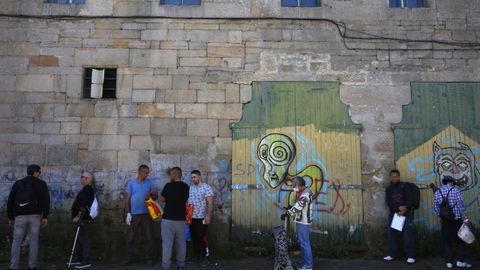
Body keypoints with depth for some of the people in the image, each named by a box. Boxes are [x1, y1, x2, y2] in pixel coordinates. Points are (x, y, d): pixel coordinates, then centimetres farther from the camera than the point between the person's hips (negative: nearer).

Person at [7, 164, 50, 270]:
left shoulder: (18, 183, 9)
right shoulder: (41, 184, 2)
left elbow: (10, 201, 7)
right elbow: (46, 200, -8)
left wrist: (10, 217, 14)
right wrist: (45, 217, -6)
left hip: (20, 216, 1)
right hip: (35, 216, -1)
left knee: (16, 241, 10)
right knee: (33, 241, 5)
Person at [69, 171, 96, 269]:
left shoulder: (87, 189, -15)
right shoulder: (86, 189, 17)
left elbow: (84, 206, -22)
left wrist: (78, 217, -18)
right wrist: (77, 217, 19)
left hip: (83, 219, -10)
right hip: (82, 219, 10)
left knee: (84, 240, -5)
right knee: (79, 240, 16)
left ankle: (86, 262, 0)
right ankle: (77, 259, 26)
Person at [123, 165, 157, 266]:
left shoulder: (149, 182, 4)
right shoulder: (132, 183, 0)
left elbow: (155, 196, 4)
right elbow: (127, 199, 0)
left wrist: (152, 195, -20)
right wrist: (128, 213, -6)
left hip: (146, 214, 1)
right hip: (134, 214, -1)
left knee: (149, 237, 4)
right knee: (130, 238, 7)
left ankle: (149, 258, 14)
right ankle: (128, 258, 19)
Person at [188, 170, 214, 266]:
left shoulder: (206, 187, -8)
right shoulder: (190, 187, 9)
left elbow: (210, 203, -13)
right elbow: (187, 200, 14)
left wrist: (208, 216, -20)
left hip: (201, 218, -6)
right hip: (191, 217, 6)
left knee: (202, 238, 0)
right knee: (194, 237, 12)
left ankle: (204, 258, 11)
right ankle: (196, 256, 24)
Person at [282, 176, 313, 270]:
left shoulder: (306, 193, -20)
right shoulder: (302, 193, 13)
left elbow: (298, 206, -26)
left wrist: (287, 213, -22)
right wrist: (290, 209, 2)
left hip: (304, 222, -10)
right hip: (301, 221, 10)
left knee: (305, 243, -4)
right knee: (302, 242, 17)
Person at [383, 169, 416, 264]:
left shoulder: (404, 186, -1)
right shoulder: (388, 189, 9)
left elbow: (409, 199, -10)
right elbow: (389, 202, -4)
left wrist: (405, 209, -21)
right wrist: (398, 208, -20)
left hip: (405, 213, -4)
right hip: (393, 213, 4)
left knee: (407, 235, -7)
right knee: (392, 234, 6)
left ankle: (411, 256, -1)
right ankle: (392, 254, 15)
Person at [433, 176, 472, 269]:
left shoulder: (437, 193, 3)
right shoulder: (455, 190, -6)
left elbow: (436, 208, 3)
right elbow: (461, 206, -9)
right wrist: (464, 218, -3)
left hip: (445, 221, 3)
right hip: (456, 219, -2)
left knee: (447, 241, 8)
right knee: (460, 241, 9)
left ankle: (449, 262, 8)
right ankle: (460, 261, 5)